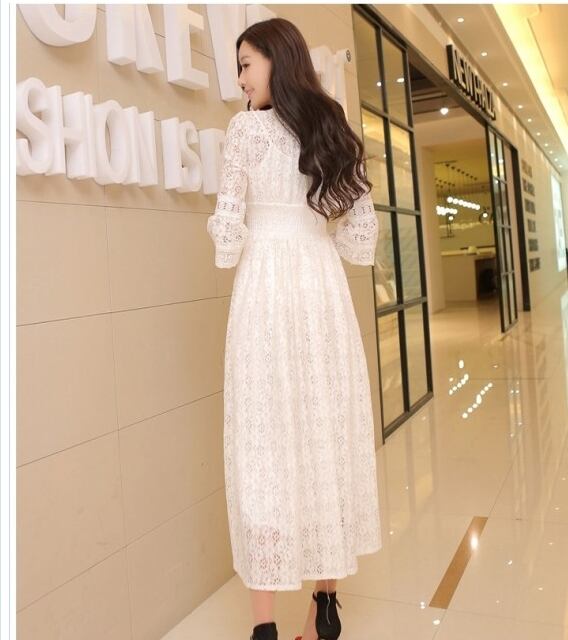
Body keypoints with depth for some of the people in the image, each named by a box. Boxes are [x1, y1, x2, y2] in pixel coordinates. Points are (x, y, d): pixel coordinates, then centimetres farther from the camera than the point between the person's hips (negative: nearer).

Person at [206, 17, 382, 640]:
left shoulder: (247, 127, -1)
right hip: (325, 284, 6)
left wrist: (228, 250, 13)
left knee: (266, 442, -3)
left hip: (268, 283, -5)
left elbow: (229, 225, -7)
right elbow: (362, 232, 14)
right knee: (328, 433, 9)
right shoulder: (333, 129, 15)